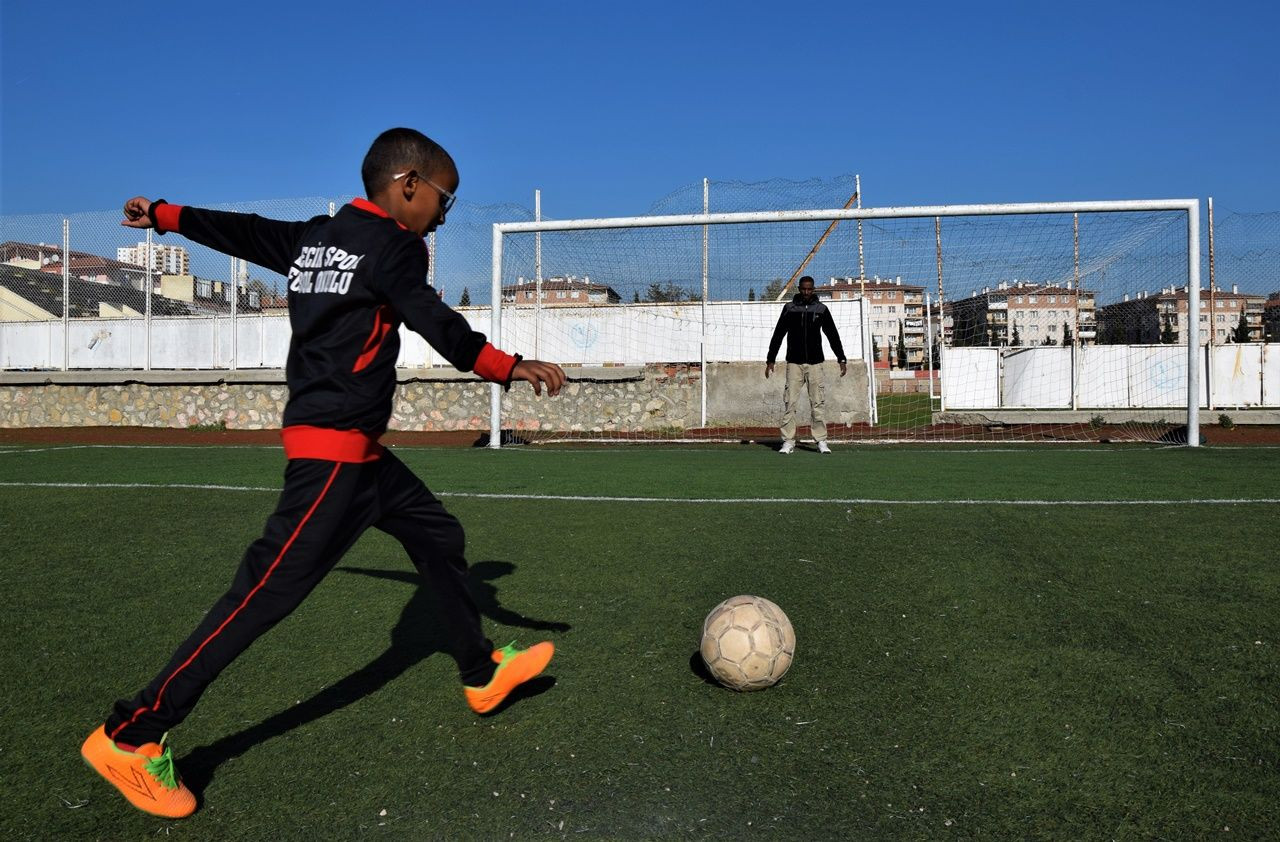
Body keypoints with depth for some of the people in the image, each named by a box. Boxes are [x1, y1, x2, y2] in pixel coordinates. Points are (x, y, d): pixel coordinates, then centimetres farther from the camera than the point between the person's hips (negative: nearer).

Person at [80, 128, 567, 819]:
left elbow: (242, 231, 21)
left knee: (440, 537, 18)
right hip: (333, 449, -10)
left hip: (356, 451, 10)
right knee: (270, 588, -10)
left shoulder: (316, 236, 14)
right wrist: (511, 368, -8)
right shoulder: (392, 245, -10)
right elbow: (437, 327, -15)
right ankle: (131, 736, -2)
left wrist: (162, 215, 35)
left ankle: (482, 673, 32)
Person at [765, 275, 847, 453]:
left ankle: (821, 441, 6)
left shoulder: (821, 309, 6)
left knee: (819, 403, -1)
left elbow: (833, 335, 10)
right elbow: (778, 335, 7)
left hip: (815, 363, 0)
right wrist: (770, 360, 4)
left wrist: (841, 359, 5)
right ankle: (788, 441, 1)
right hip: (794, 363, 0)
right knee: (789, 402, -4)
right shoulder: (789, 308, 4)